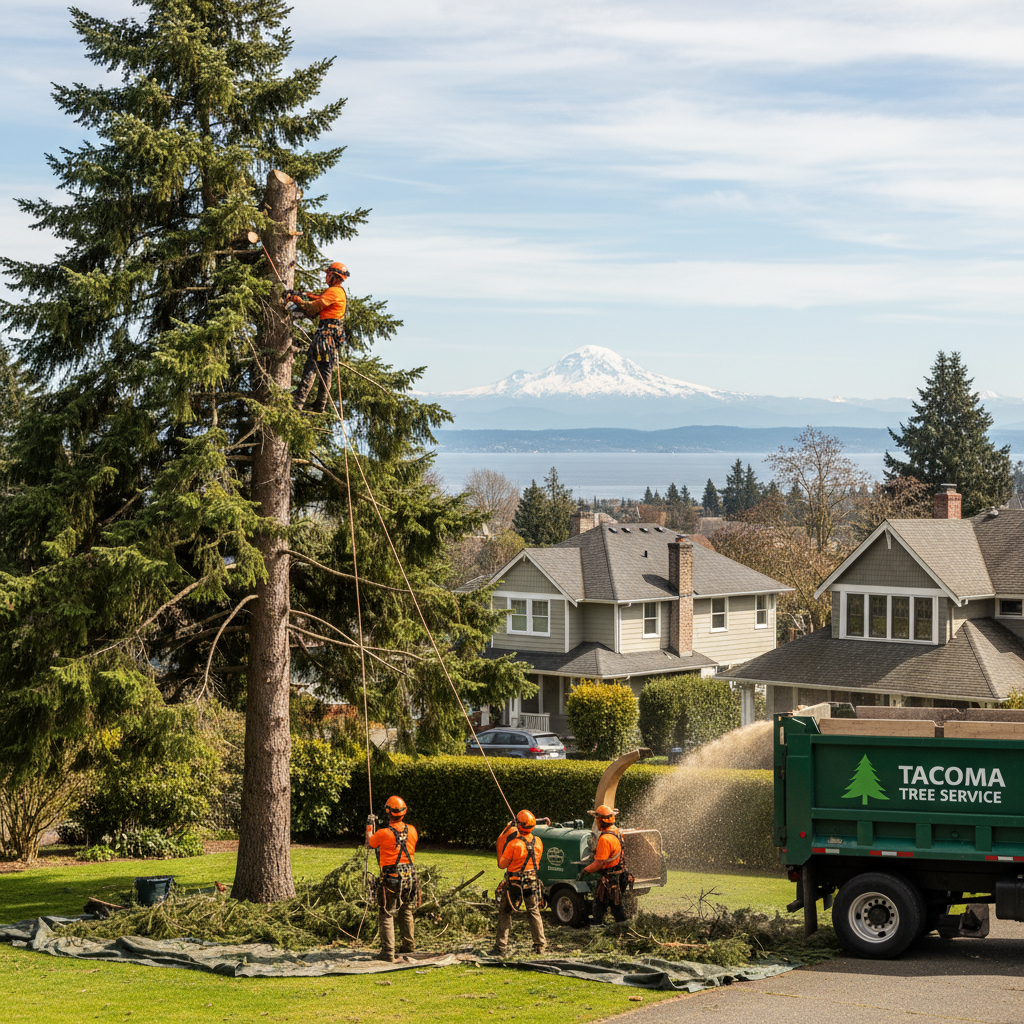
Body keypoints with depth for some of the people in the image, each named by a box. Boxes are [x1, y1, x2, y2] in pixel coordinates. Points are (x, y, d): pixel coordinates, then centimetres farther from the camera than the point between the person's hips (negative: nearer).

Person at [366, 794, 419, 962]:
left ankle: (388, 952, -5)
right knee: (406, 912, 22)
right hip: (410, 878, 5)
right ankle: (409, 945, 34)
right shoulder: (411, 830, -2)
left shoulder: (383, 834, -16)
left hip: (391, 879, -5)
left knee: (386, 916, 0)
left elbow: (369, 844, 5)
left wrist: (369, 826, 22)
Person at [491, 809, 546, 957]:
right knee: (534, 912, 17)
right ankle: (540, 945, 18)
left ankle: (501, 947, 2)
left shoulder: (514, 844, -20)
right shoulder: (537, 842, -3)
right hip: (532, 882, 5)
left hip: (514, 884, -5)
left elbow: (502, 864, -13)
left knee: (505, 913, 5)